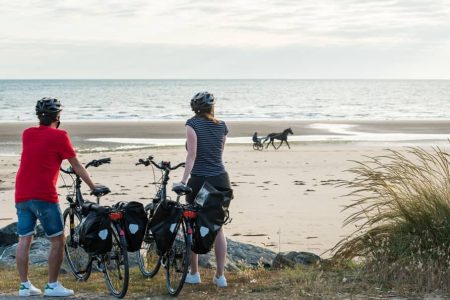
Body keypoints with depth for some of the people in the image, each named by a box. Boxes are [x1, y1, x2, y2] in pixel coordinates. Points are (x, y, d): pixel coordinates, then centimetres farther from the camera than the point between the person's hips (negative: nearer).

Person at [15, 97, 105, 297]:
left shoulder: (27, 134, 12)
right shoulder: (59, 136, -3)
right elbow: (76, 166, 3)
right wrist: (92, 186, 15)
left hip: (22, 195, 6)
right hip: (44, 196, -6)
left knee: (24, 240, 9)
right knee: (57, 240, 4)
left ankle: (24, 285, 10)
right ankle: (52, 286, 3)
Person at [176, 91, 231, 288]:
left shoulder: (192, 124, -7)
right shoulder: (221, 126, 6)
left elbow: (192, 154, -16)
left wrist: (184, 179, -17)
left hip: (199, 181, -4)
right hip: (221, 181, 4)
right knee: (218, 229, 11)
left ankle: (194, 274, 17)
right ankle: (220, 276, 11)